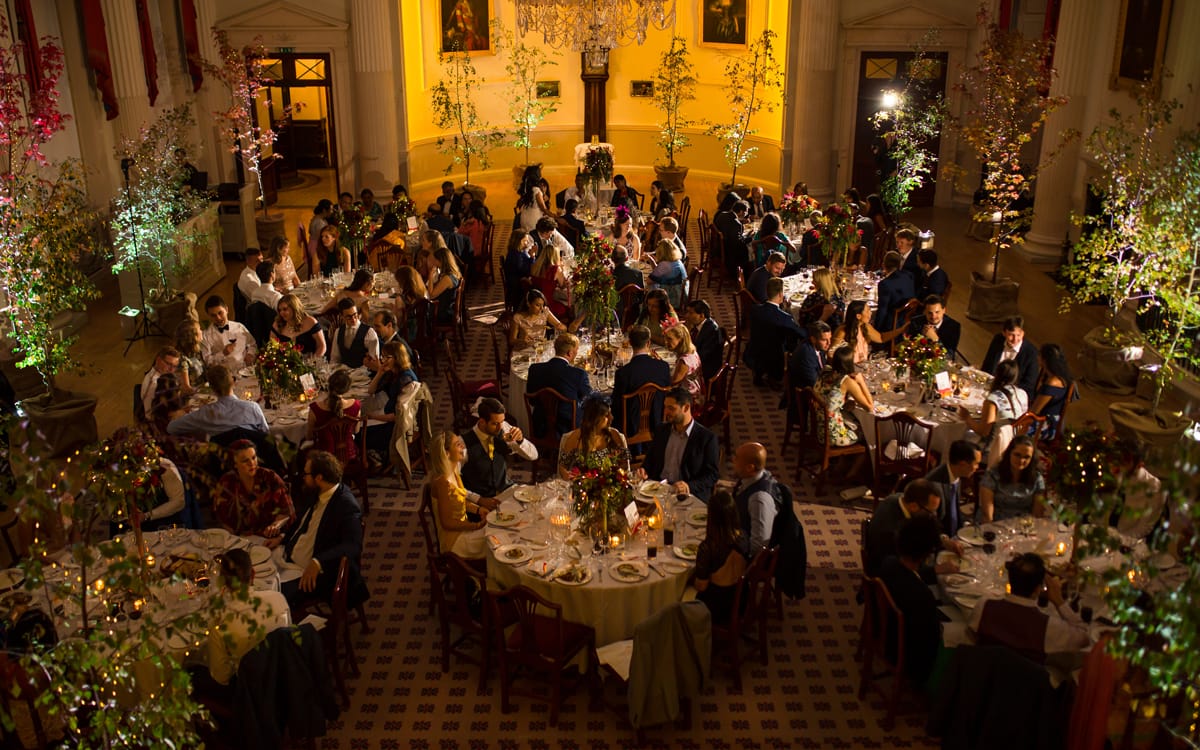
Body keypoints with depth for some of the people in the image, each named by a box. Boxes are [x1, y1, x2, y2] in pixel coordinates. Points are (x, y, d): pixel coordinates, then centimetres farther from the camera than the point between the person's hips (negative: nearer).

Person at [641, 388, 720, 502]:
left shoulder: (707, 438, -5)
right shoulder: (661, 430, 12)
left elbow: (713, 474, -5)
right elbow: (650, 458, 23)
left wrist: (689, 486, -20)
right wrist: (644, 470, 1)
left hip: (690, 495, -5)